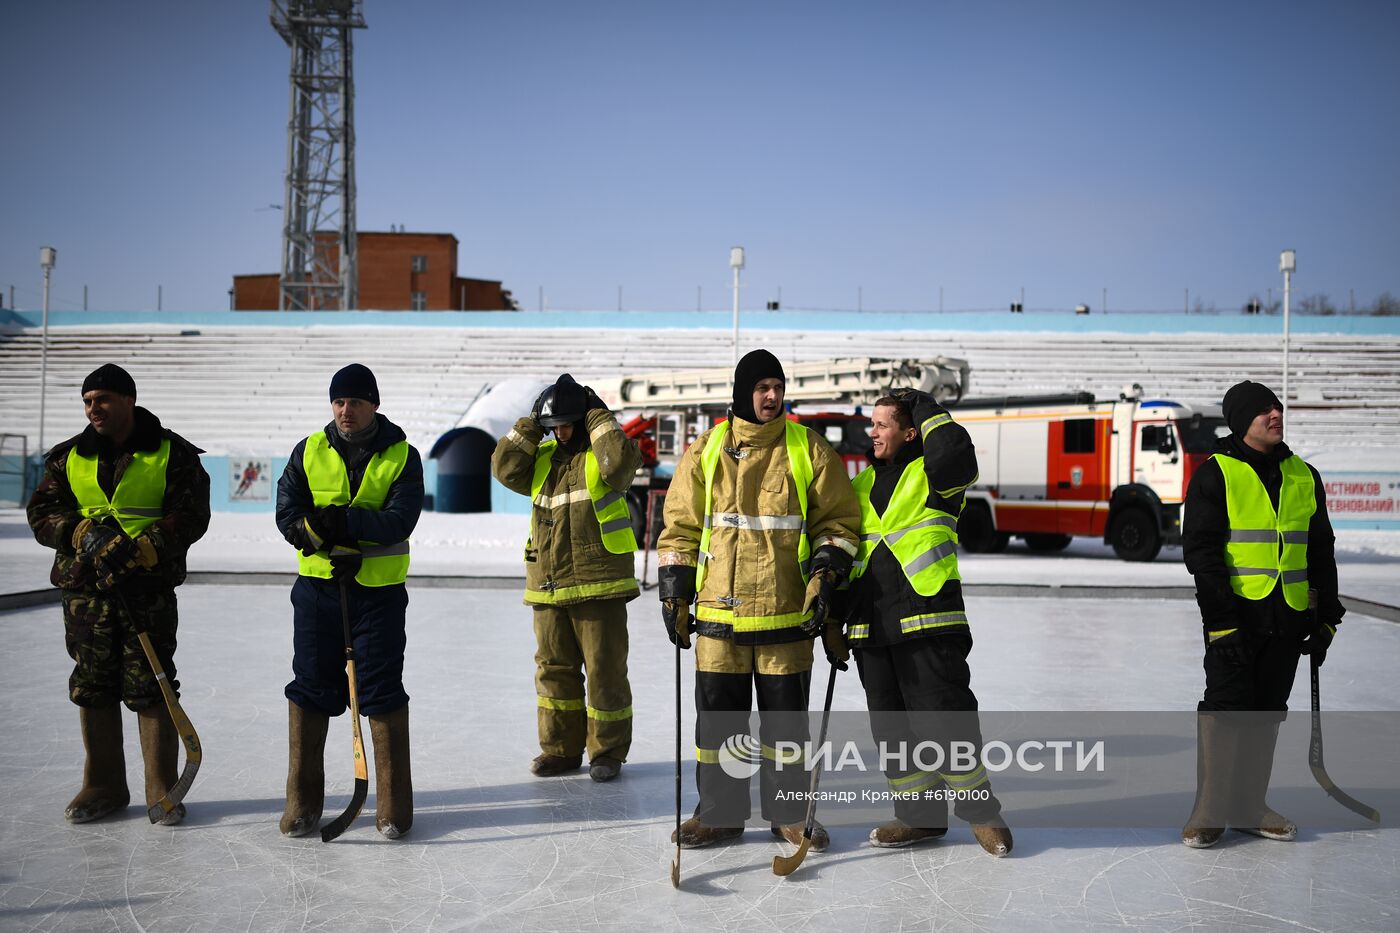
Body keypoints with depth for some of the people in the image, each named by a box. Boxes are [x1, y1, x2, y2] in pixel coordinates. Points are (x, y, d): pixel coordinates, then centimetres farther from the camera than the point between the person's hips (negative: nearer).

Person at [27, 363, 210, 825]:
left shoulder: (172, 453, -1)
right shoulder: (68, 457, 10)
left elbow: (190, 518, -8)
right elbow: (42, 514, 6)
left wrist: (141, 551, -21)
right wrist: (85, 534, -14)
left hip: (150, 586, -4)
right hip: (84, 585, 4)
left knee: (151, 688, -3)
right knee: (93, 687, 9)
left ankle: (162, 790, 8)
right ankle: (104, 787, 22)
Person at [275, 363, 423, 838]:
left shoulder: (402, 456, -2)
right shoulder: (309, 451, 5)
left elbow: (401, 519, -14)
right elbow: (288, 514, -2)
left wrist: (346, 521, -26)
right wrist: (326, 542, -18)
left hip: (380, 590, -2)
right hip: (317, 586, 2)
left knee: (382, 693, 1)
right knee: (310, 689, 6)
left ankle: (393, 807, 11)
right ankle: (302, 803, 18)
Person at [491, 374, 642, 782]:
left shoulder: (601, 454, -3)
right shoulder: (542, 457, 13)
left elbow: (622, 459, -25)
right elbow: (505, 467, 1)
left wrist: (597, 417, -13)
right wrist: (530, 425, 0)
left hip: (599, 585, -6)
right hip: (548, 587, 6)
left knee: (605, 671, 1)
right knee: (554, 669, 13)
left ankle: (608, 752, 13)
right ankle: (560, 748, 25)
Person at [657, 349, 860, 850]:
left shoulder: (809, 450, 2)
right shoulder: (705, 451, 5)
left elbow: (837, 521, 6)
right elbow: (680, 527, 9)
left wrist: (825, 575, -7)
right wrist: (674, 593, 5)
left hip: (788, 612, -1)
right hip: (719, 610, 1)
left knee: (785, 716, 8)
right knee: (717, 715, 8)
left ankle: (788, 813, 23)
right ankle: (720, 813, 23)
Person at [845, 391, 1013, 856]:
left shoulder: (932, 476, 0)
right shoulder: (861, 486, 18)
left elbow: (956, 451, -24)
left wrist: (925, 407, -8)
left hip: (928, 620, -6)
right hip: (872, 624, 6)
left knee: (945, 719, -5)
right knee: (893, 726, 10)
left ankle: (980, 808, 13)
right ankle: (920, 814, 22)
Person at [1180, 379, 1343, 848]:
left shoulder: (1304, 476, 12)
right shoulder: (1216, 475, -5)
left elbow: (1320, 552, 17)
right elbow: (1201, 551, -10)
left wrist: (1327, 617, 12)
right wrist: (1222, 620, -16)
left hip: (1289, 617, 5)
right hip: (1235, 616, -5)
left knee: (1266, 713, 10)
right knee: (1225, 711, -5)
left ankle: (1248, 807, 21)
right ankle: (1209, 812, 6)